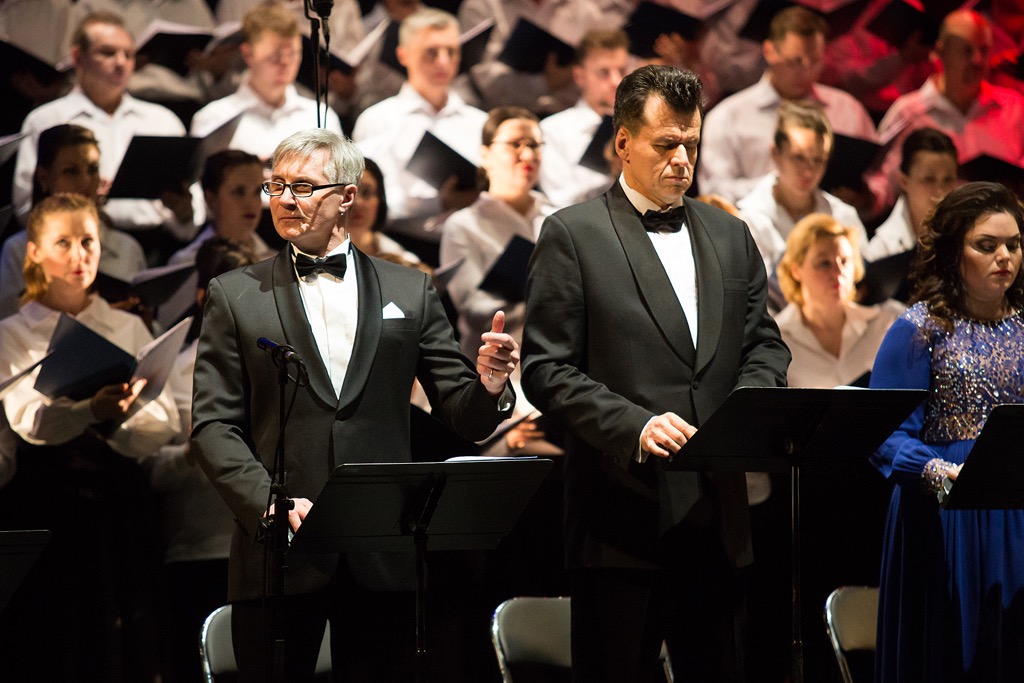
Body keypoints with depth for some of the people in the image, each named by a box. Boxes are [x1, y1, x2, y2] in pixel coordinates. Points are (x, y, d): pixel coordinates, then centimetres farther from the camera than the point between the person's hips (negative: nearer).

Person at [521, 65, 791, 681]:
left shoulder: (730, 236, 16)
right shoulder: (573, 236, -1)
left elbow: (764, 345, 18)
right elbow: (547, 370, -6)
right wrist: (635, 427, -19)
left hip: (717, 516, 5)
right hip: (623, 511, -5)